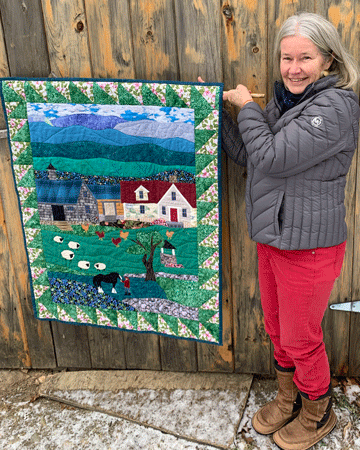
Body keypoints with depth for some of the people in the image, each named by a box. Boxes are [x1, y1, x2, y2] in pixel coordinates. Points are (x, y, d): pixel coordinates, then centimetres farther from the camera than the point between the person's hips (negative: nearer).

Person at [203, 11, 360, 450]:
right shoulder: (283, 101, 9)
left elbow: (272, 158, -26)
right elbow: (247, 155, 13)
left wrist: (247, 106, -11)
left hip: (308, 245, -8)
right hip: (272, 237, 8)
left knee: (301, 339, 8)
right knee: (278, 330, 22)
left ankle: (317, 414, 35)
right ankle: (288, 399, 45)